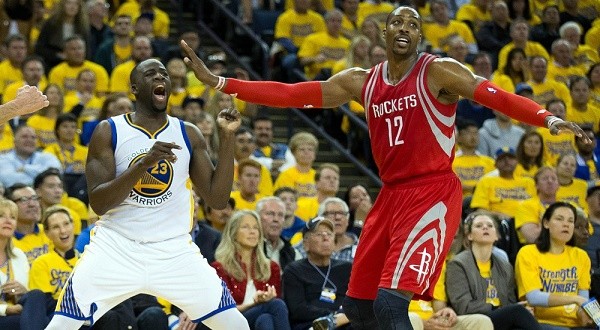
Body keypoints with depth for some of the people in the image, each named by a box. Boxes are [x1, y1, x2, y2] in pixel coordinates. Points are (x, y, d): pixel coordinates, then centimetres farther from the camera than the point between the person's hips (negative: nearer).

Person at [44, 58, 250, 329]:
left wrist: (227, 138, -6)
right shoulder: (108, 132, -3)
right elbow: (98, 203, -13)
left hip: (175, 253, 2)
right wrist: (144, 163, -26)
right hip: (116, 249, -2)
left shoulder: (188, 135, 5)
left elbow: (217, 199, 0)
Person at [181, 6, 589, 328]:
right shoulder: (362, 81, 10)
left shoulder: (438, 72, -6)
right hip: (391, 194, 7)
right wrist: (217, 82, 1)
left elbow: (497, 97, -17)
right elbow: (290, 94, 8)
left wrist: (547, 118, -35)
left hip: (433, 193, -7)